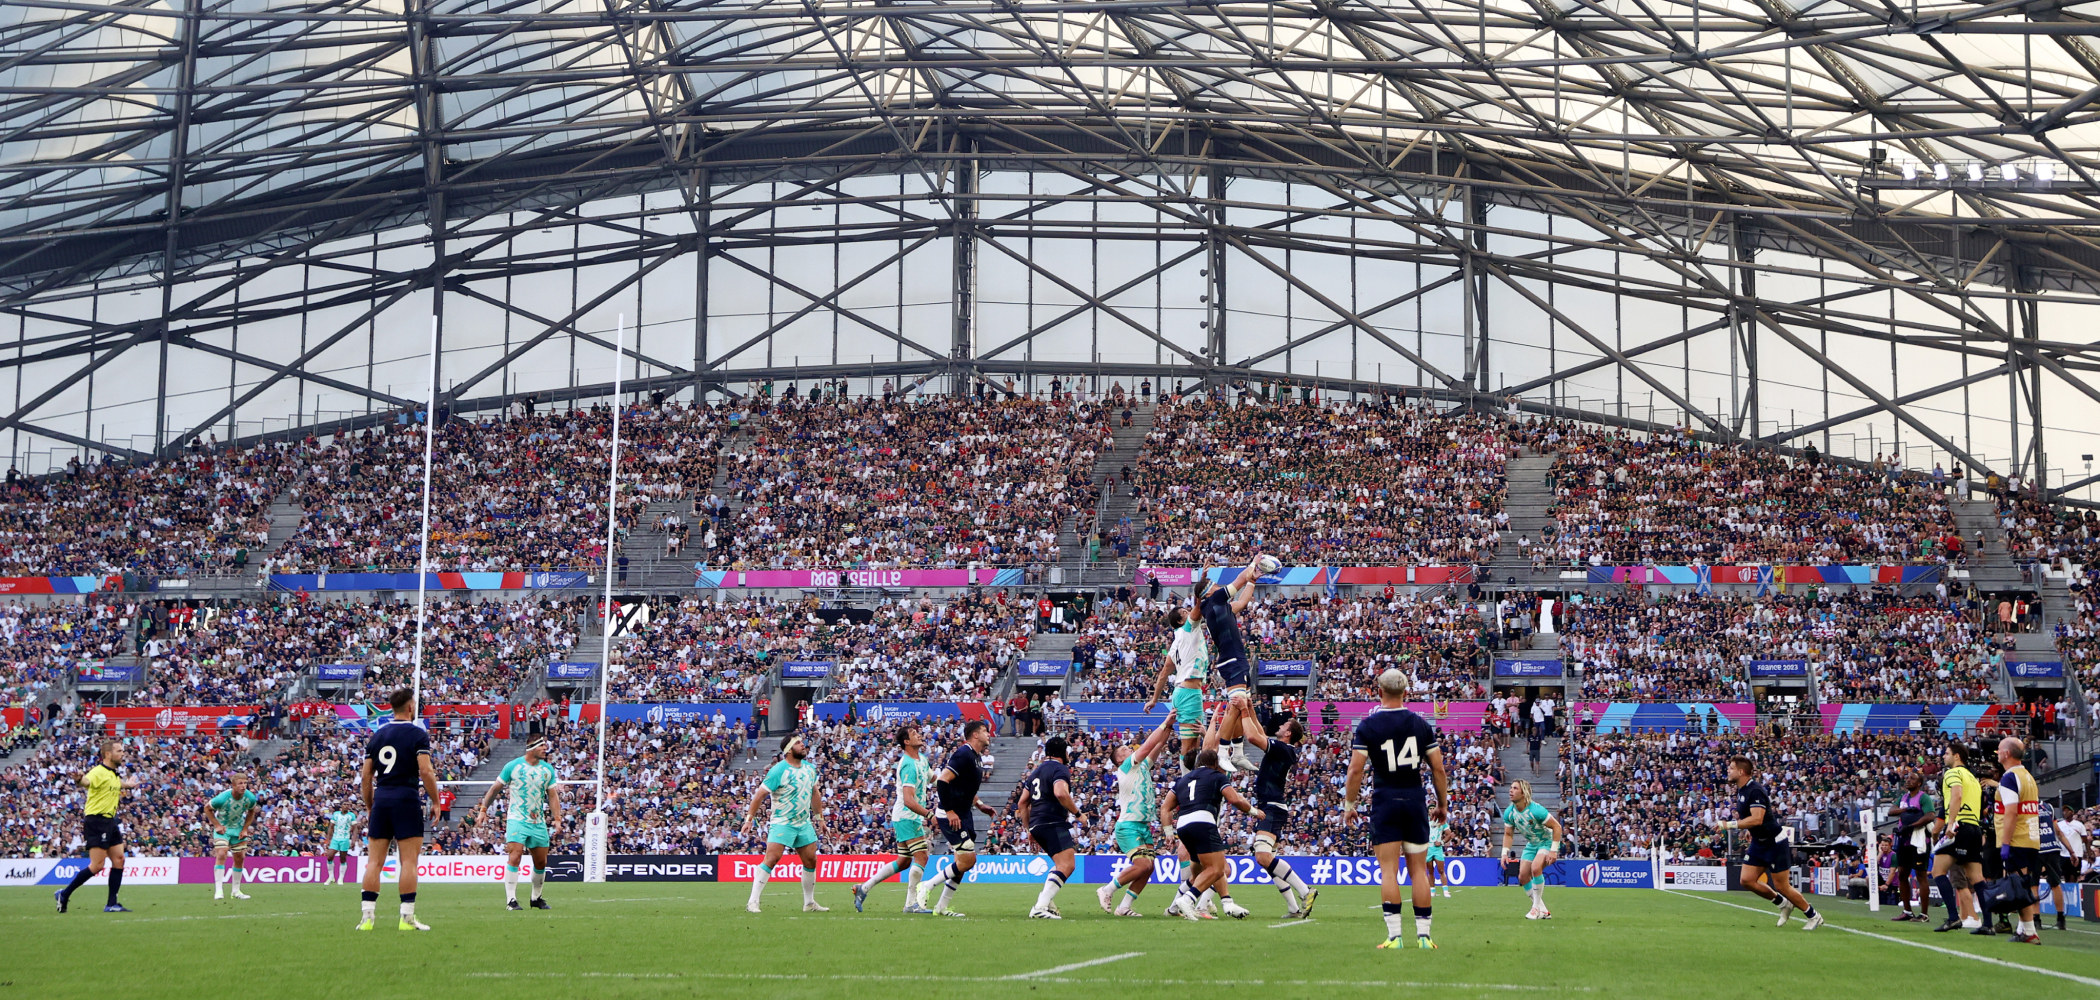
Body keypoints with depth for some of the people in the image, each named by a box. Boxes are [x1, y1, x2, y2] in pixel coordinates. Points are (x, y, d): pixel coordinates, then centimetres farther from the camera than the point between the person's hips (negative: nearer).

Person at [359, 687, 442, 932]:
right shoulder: (417, 734, -4)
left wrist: (369, 807, 20)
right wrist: (435, 802, -3)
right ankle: (407, 918, -5)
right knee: (409, 862, -3)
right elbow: (426, 771, -13)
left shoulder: (377, 736, 11)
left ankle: (367, 917, 2)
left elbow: (366, 776, 11)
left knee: (374, 861, 5)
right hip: (406, 801, -5)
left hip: (381, 800, 5)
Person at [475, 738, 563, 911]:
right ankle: (511, 900, -15)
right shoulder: (513, 766, -5)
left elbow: (553, 795, 7)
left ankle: (536, 898, 24)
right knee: (515, 856, -17)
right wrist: (483, 809, 3)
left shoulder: (548, 769, 6)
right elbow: (495, 788, 4)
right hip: (517, 819, -4)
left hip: (539, 822, 4)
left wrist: (557, 818, -3)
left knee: (541, 862, 7)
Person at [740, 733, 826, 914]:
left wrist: (820, 817, 18)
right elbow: (760, 794, -14)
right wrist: (749, 818, -17)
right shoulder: (779, 770, -16)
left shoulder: (809, 768, 5)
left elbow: (814, 793, 18)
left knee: (811, 861, 6)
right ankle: (753, 902, -13)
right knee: (772, 859, -16)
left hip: (804, 823, 7)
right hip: (782, 823, -7)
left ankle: (809, 903, 19)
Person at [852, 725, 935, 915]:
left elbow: (932, 778, 33)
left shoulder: (922, 759, 11)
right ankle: (911, 903, -10)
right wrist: (929, 814, -35)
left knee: (903, 862, 13)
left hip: (910, 818, 10)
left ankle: (864, 888, 18)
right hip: (907, 816, -10)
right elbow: (908, 800, -29)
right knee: (921, 857, -13)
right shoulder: (909, 766, -21)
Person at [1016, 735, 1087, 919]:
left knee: (1063, 863, 22)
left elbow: (1023, 802, 25)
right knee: (1066, 865, -18)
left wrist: (1028, 828, 30)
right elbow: (1060, 793, -24)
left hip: (1037, 825, 10)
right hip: (1053, 823, -10)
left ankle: (1048, 903, 12)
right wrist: (1078, 813, -14)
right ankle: (1040, 907, -29)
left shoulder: (1036, 771, 24)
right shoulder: (1061, 769, -4)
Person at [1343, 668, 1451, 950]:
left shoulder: (1367, 726, -3)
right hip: (1416, 800, 2)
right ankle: (1423, 935, 5)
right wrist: (1442, 804, 17)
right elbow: (1438, 769, 5)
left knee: (1388, 871, -2)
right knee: (1418, 870, 6)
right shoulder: (1421, 724, 5)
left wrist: (1349, 806, 4)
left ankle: (1394, 935, -8)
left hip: (1385, 801, -2)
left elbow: (1356, 770, -7)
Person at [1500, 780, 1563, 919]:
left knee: (1536, 868, -31)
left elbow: (1557, 827, -23)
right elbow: (1508, 834, 6)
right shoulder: (1509, 812, -9)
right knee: (1523, 876, -2)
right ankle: (1543, 911, 11)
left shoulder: (1536, 810, -29)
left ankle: (1537, 907, -16)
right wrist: (1505, 852, -8)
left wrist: (1554, 851, -26)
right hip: (1531, 844, 7)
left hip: (1547, 841, -7)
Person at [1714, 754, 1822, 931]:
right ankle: (1783, 904, 19)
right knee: (1747, 879, 1)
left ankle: (1813, 916, 14)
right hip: (1758, 842, 9)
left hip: (1774, 842, -9)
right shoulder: (1740, 791, 6)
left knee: (1781, 887, -4)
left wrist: (1729, 824, -32)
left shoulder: (1755, 790, -23)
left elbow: (1757, 819, -34)